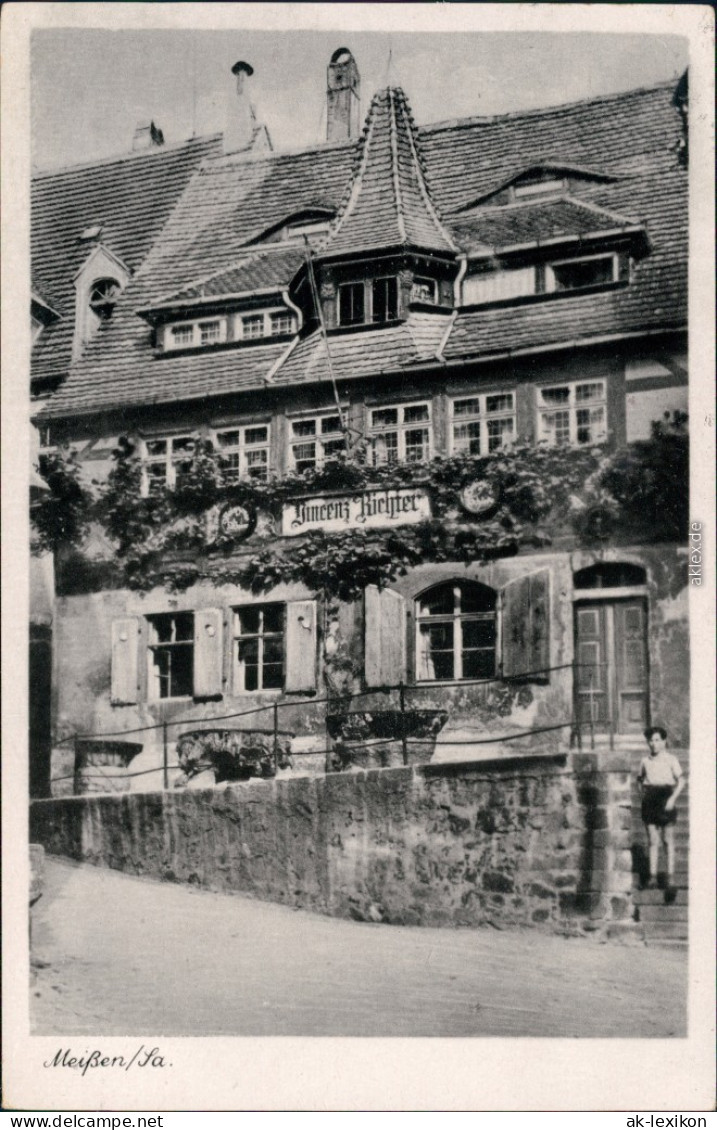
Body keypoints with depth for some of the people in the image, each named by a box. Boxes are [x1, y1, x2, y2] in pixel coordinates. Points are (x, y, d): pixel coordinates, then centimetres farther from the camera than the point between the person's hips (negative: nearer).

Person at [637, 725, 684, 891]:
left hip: (666, 800, -2)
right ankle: (652, 875, 1)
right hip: (649, 801, 2)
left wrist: (673, 798, -13)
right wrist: (643, 794, 8)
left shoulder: (671, 759, 0)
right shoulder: (645, 761, 8)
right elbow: (640, 779, 22)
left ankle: (670, 876, 6)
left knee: (668, 840, 2)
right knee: (652, 840, 1)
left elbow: (681, 781, -3)